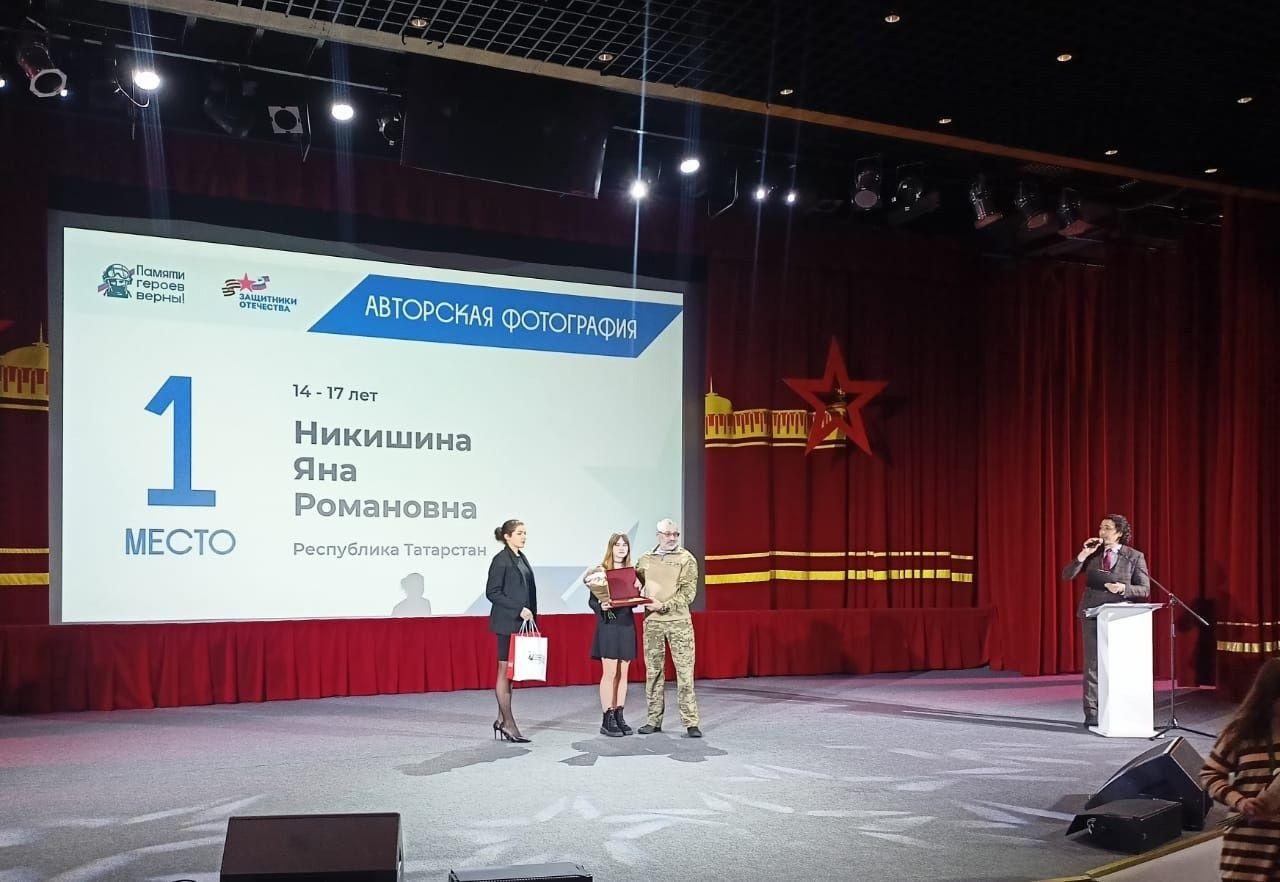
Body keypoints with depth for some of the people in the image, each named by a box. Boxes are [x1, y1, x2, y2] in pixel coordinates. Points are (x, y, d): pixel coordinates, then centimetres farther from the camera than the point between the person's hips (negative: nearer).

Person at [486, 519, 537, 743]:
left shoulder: (521, 558, 15)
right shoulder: (501, 560, -9)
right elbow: (492, 592, -14)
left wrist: (531, 616, 12)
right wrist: (518, 610, -16)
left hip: (522, 622, 8)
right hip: (507, 622, -8)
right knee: (505, 671, -3)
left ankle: (501, 720, 16)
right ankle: (508, 725, 0)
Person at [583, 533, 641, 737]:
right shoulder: (599, 571, -4)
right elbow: (591, 600, -5)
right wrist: (601, 606, -24)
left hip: (627, 625, 5)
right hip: (608, 626, -5)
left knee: (623, 674, 8)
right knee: (610, 673, -5)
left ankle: (619, 717, 14)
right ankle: (607, 720, 1)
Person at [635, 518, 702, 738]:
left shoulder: (686, 559, 0)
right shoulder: (645, 560, 11)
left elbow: (688, 593, -8)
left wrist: (664, 605, -18)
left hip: (679, 621, -3)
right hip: (652, 621, 3)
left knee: (685, 671, -4)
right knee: (653, 671, 7)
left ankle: (691, 722, 0)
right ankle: (654, 720, 15)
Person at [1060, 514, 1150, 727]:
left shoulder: (1134, 557, 0)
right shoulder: (1092, 553, 5)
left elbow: (1145, 590, 0)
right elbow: (1067, 576, 0)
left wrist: (1123, 588, -18)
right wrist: (1083, 555, -12)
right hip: (1092, 615, 1)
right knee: (1092, 665, 2)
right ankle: (1092, 713, 7)